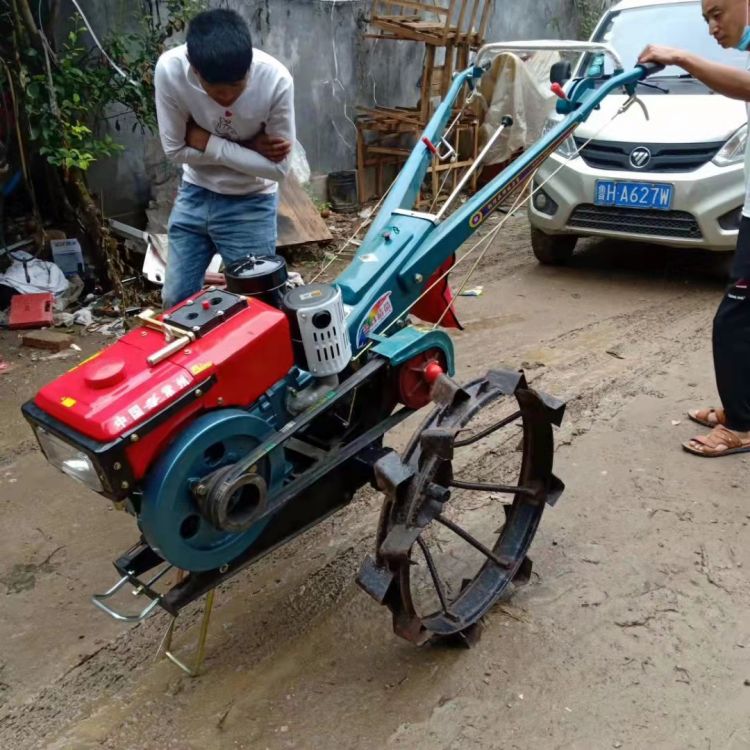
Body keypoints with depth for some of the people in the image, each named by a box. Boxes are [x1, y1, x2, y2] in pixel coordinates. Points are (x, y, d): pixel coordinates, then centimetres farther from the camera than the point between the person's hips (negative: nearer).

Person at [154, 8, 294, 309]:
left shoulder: (276, 80, -26)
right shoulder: (170, 70, -23)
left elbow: (278, 167, -19)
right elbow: (175, 150, -13)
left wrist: (208, 142, -21)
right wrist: (247, 149, -20)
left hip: (250, 203, -2)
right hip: (194, 196, 2)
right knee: (175, 300, 9)